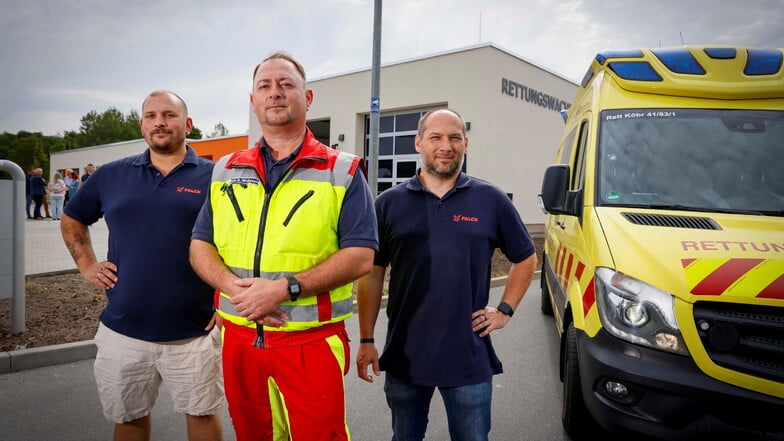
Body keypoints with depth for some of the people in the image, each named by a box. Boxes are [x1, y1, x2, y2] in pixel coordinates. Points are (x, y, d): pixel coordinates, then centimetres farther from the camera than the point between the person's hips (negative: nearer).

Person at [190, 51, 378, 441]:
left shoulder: (342, 172, -3)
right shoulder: (225, 171, 10)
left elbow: (360, 256, -11)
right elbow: (200, 246, 9)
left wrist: (285, 289, -21)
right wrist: (233, 286, -12)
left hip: (312, 341, -4)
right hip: (239, 338, 4)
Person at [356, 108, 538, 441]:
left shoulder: (492, 200, 0)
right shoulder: (389, 203, 1)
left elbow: (526, 258, 11)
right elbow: (372, 272, 2)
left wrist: (505, 310, 1)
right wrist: (366, 340, 0)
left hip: (470, 359, 0)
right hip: (403, 356, 1)